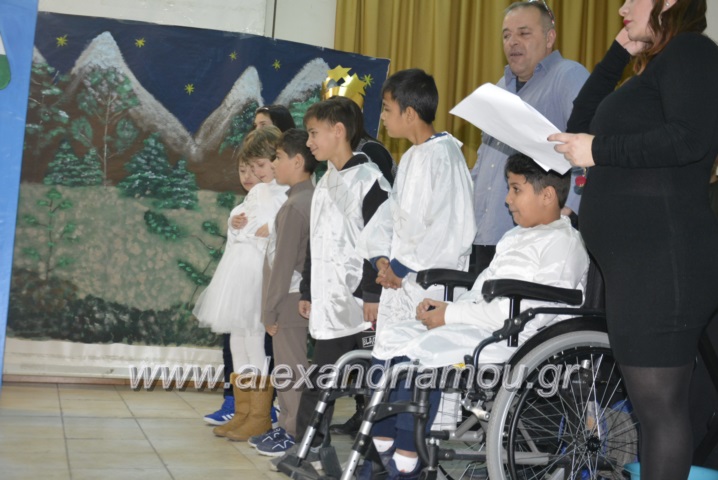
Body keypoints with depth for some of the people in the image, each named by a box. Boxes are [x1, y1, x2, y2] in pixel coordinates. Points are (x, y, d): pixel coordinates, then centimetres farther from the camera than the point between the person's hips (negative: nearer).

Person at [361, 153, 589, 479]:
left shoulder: (563, 243, -7)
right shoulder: (514, 238, 25)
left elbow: (530, 311, -19)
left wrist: (452, 314, -17)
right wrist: (444, 308, 4)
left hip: (513, 336, -10)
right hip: (477, 324, 10)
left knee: (422, 350, -27)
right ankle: (382, 449, -4)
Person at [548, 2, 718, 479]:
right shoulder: (654, 68, 23)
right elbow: (583, 124, 24)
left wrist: (599, 151, -16)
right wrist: (619, 52, 19)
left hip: (664, 261, -10)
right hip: (636, 261, 10)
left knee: (659, 403, -7)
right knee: (659, 402, 16)